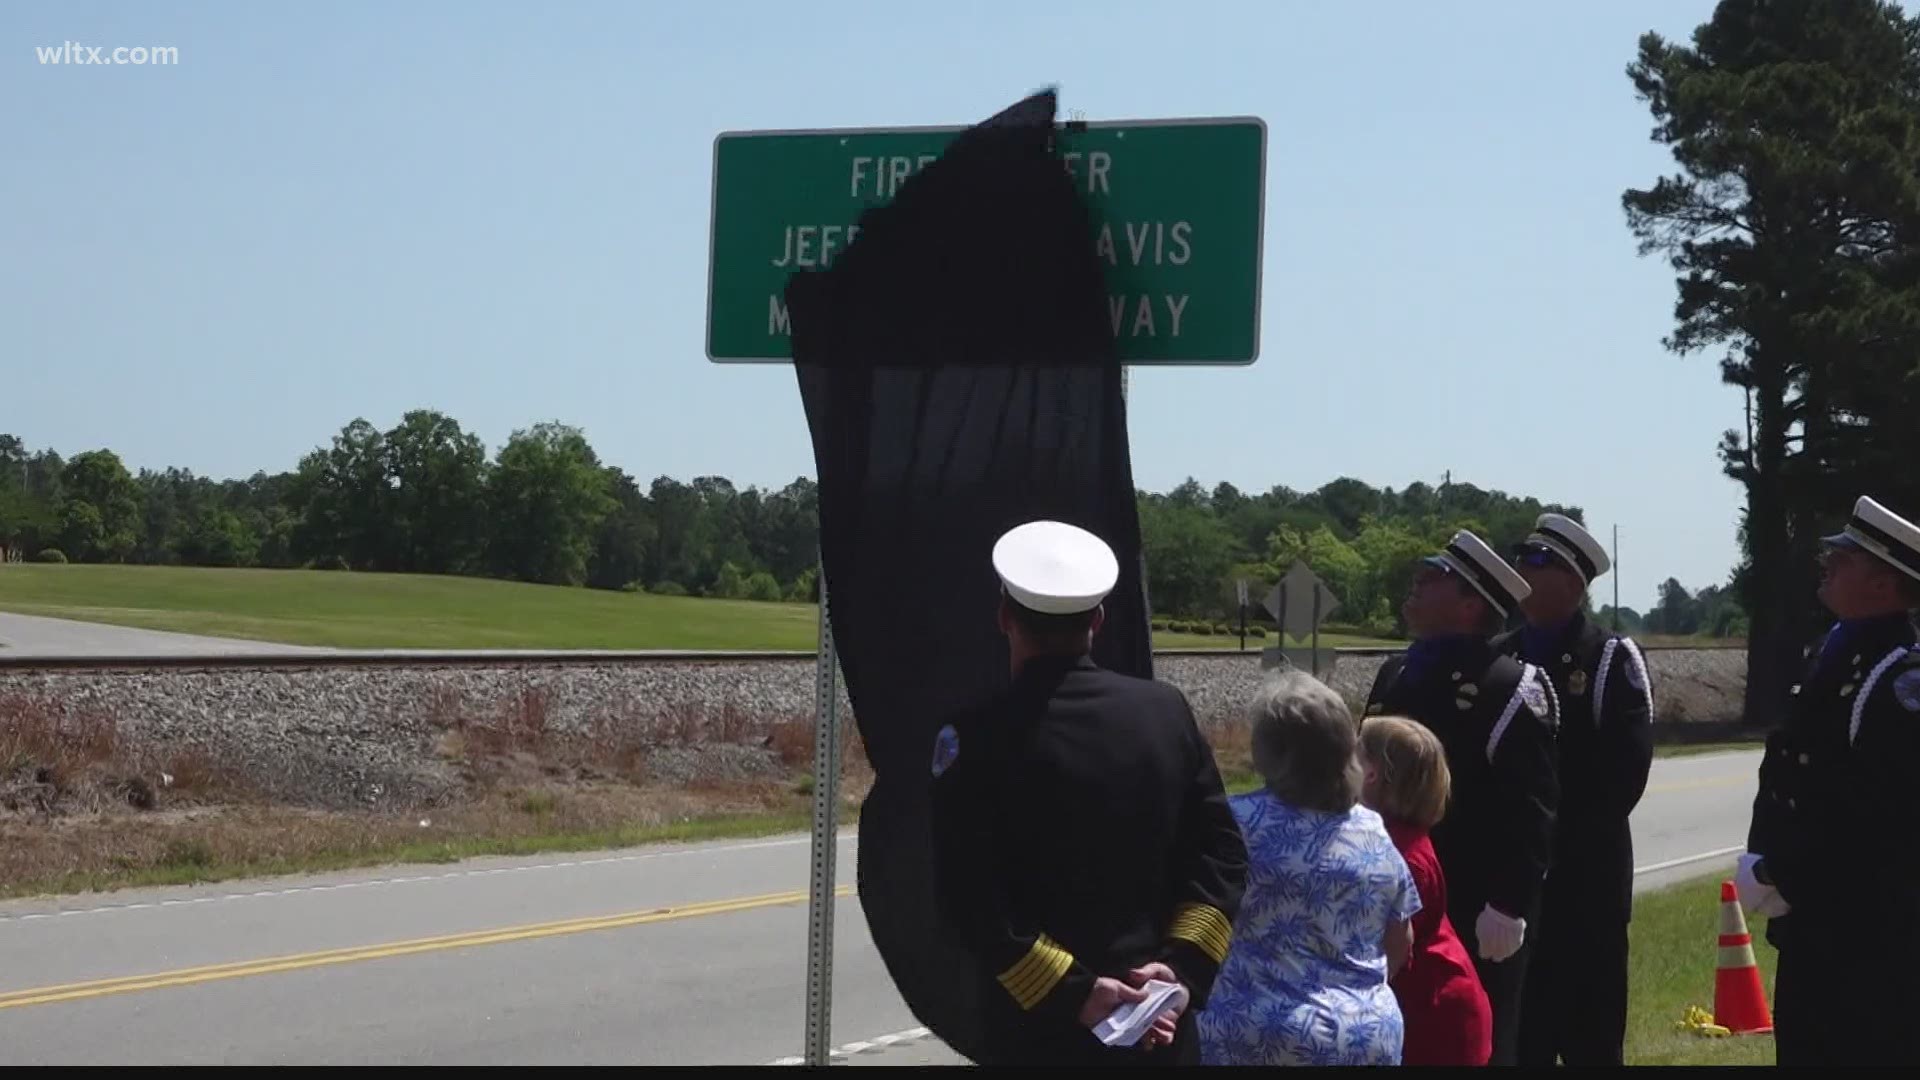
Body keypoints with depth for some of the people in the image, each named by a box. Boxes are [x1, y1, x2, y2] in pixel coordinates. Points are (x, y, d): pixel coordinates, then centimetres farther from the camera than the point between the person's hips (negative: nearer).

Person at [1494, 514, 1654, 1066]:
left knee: (1592, 1037, 0)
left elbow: (1625, 766, -11)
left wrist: (1565, 832, -13)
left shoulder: (1612, 659, -3)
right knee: (1519, 1029, 8)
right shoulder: (1497, 660, 12)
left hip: (1587, 879, -4)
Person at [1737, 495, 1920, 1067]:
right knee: (1804, 1051, 16)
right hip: (1812, 918, 10)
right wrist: (1762, 859, 4)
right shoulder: (1830, 651, 11)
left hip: (1870, 932, -10)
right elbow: (1788, 768, 17)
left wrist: (1783, 877, -18)